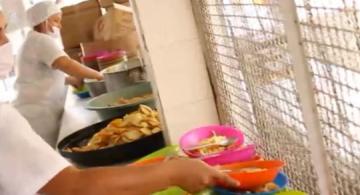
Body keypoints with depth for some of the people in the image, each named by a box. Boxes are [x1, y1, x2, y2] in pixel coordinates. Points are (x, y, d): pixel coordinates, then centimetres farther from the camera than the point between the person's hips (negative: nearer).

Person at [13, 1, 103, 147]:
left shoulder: (32, 41, 20)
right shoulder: (42, 40, -11)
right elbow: (66, 64, -26)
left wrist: (69, 80, 19)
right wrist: (97, 75, -16)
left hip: (37, 110, 10)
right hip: (38, 112, -10)